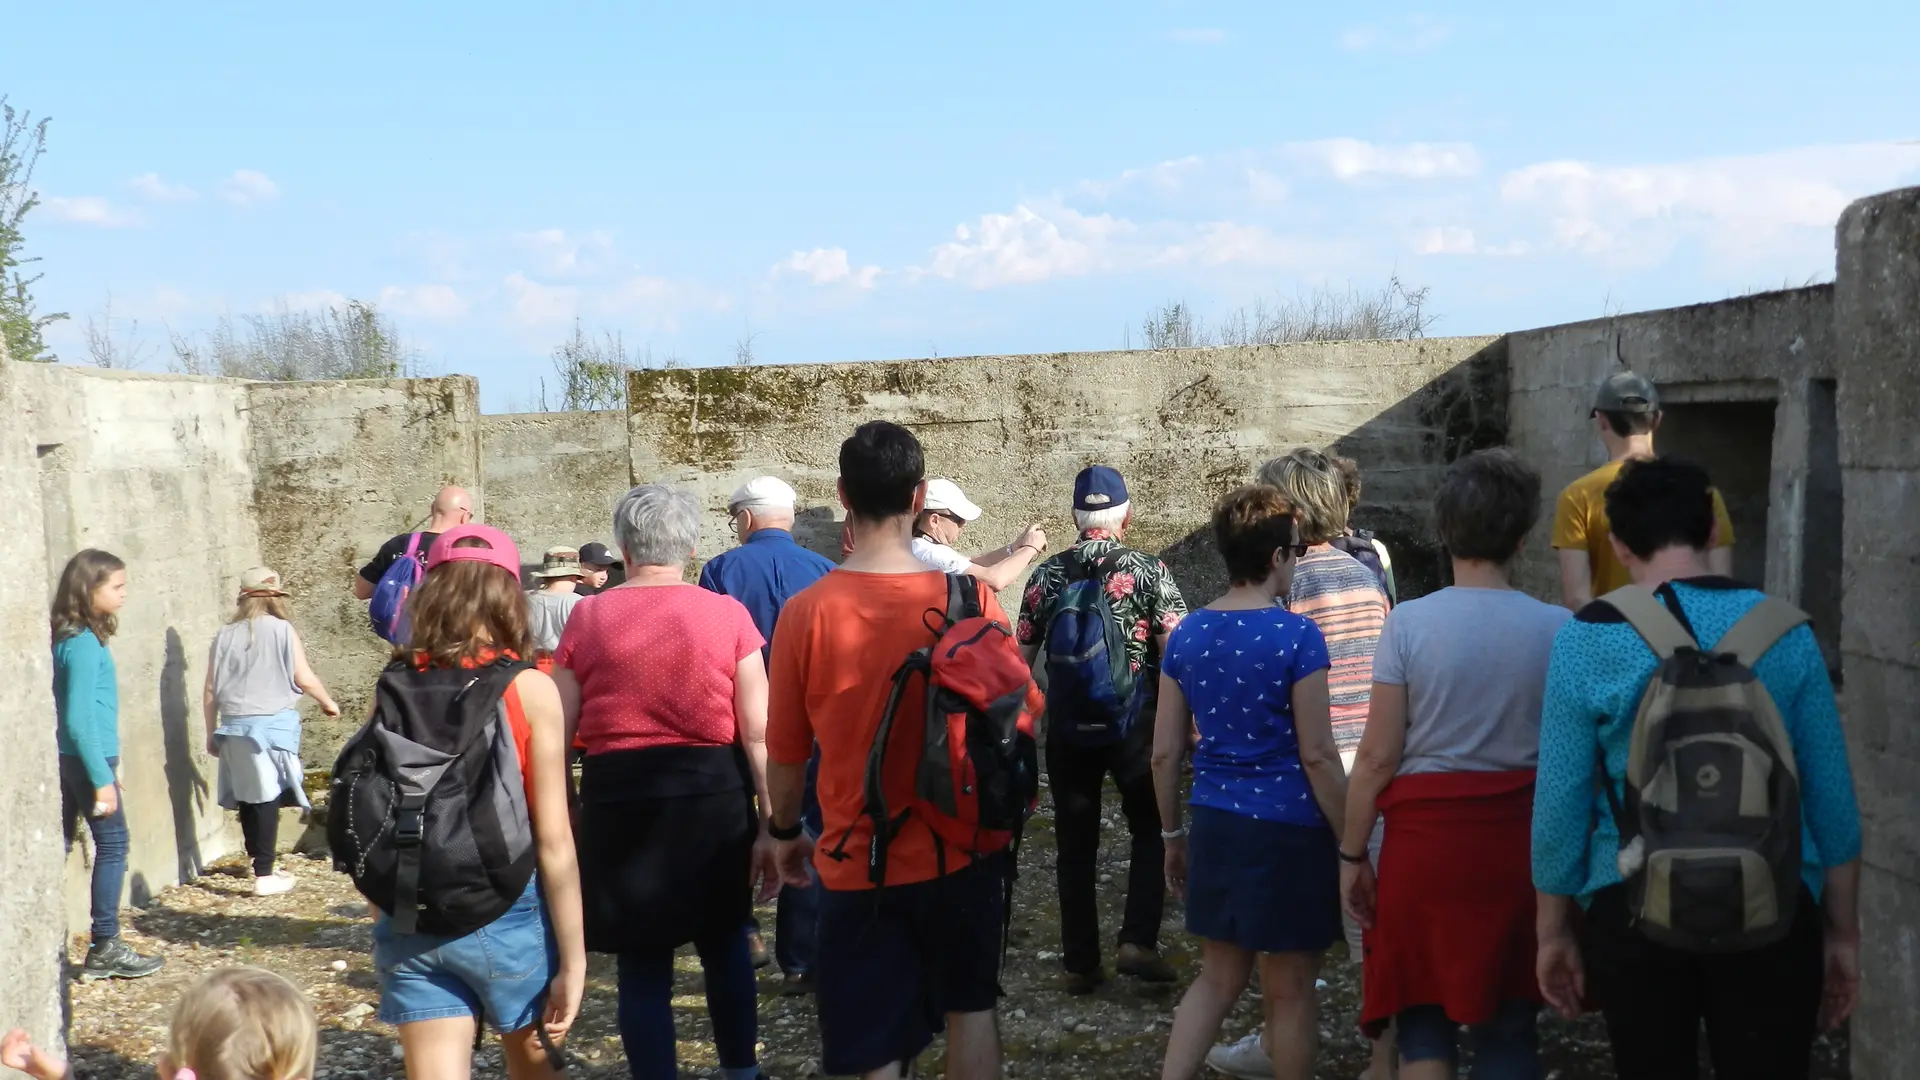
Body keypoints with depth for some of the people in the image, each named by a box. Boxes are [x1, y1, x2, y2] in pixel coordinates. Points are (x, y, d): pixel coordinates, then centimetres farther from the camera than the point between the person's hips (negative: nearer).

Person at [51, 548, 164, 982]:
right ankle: (104, 949, 6)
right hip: (86, 759, -9)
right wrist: (102, 778, -21)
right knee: (112, 845, 1)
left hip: (68, 760, 9)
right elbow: (80, 719, -21)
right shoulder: (84, 643, -18)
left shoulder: (71, 638, 10)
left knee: (59, 847, 11)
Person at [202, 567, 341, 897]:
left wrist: (211, 733, 16)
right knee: (267, 798, -2)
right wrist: (327, 702, 12)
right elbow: (304, 678, -6)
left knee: (248, 798, 14)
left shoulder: (225, 635, 6)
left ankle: (260, 863, 27)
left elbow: (210, 690, 6)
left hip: (234, 726, 4)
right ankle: (264, 875, -4)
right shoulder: (282, 630, -5)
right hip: (273, 724, -4)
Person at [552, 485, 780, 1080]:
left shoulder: (587, 618, 1)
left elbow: (560, 730, 3)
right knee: (724, 941, 21)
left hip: (618, 796, -1)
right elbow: (758, 732, -4)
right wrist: (772, 824, -1)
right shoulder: (727, 614, -1)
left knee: (642, 960, 9)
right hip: (712, 792, 1)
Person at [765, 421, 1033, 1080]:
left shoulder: (805, 613, -14)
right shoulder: (970, 600, -11)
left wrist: (786, 834, 14)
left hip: (860, 863, -2)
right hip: (962, 851, 2)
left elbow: (787, 752, -4)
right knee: (970, 1007, 23)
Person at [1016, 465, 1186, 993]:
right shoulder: (1149, 571, -5)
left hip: (1067, 725, 2)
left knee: (1075, 845, 10)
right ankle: (1138, 941, 2)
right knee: (1150, 830, 15)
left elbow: (1020, 658, 6)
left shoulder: (1046, 575, 3)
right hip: (1134, 721, -2)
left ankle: (1080, 964, 15)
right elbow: (1175, 653, -10)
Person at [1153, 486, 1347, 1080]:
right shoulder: (1296, 635, -14)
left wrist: (1172, 834, 17)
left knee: (1219, 975, 18)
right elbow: (1317, 756, -14)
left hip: (1215, 825, 5)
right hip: (1288, 829, -5)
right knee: (1290, 989, 10)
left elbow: (1165, 752, 5)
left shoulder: (1186, 634, 2)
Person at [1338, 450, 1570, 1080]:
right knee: (1508, 1022, 14)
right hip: (1519, 839, 2)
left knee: (1424, 1014, 11)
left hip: (1427, 836, -2)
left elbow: (1378, 756, -9)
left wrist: (1351, 854, 1)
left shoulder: (1409, 623, -9)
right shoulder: (1556, 630, -5)